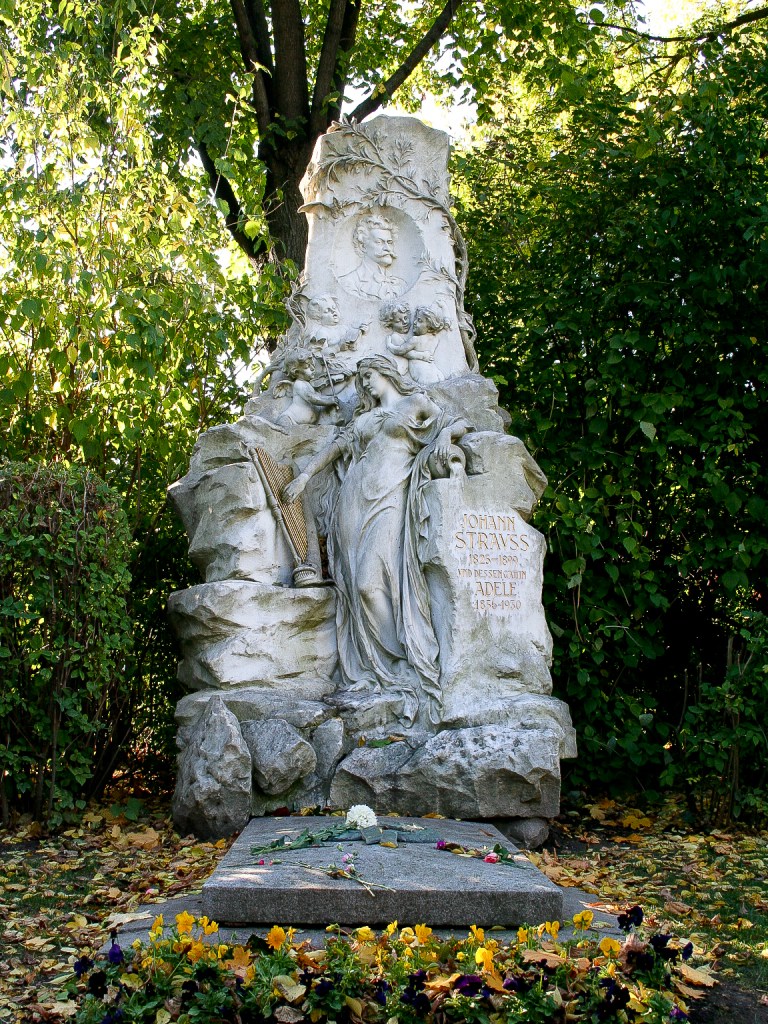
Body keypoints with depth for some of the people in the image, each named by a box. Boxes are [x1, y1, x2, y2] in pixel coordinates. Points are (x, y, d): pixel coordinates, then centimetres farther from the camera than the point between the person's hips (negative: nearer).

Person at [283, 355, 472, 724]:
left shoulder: (415, 403, 14)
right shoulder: (364, 417, 26)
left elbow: (458, 424, 12)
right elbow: (336, 447, 24)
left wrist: (445, 433, -10)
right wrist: (303, 476, 16)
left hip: (388, 499, -5)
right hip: (354, 500, 5)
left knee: (372, 580, -20)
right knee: (356, 584, -6)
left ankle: (402, 663, -14)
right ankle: (376, 667, -5)